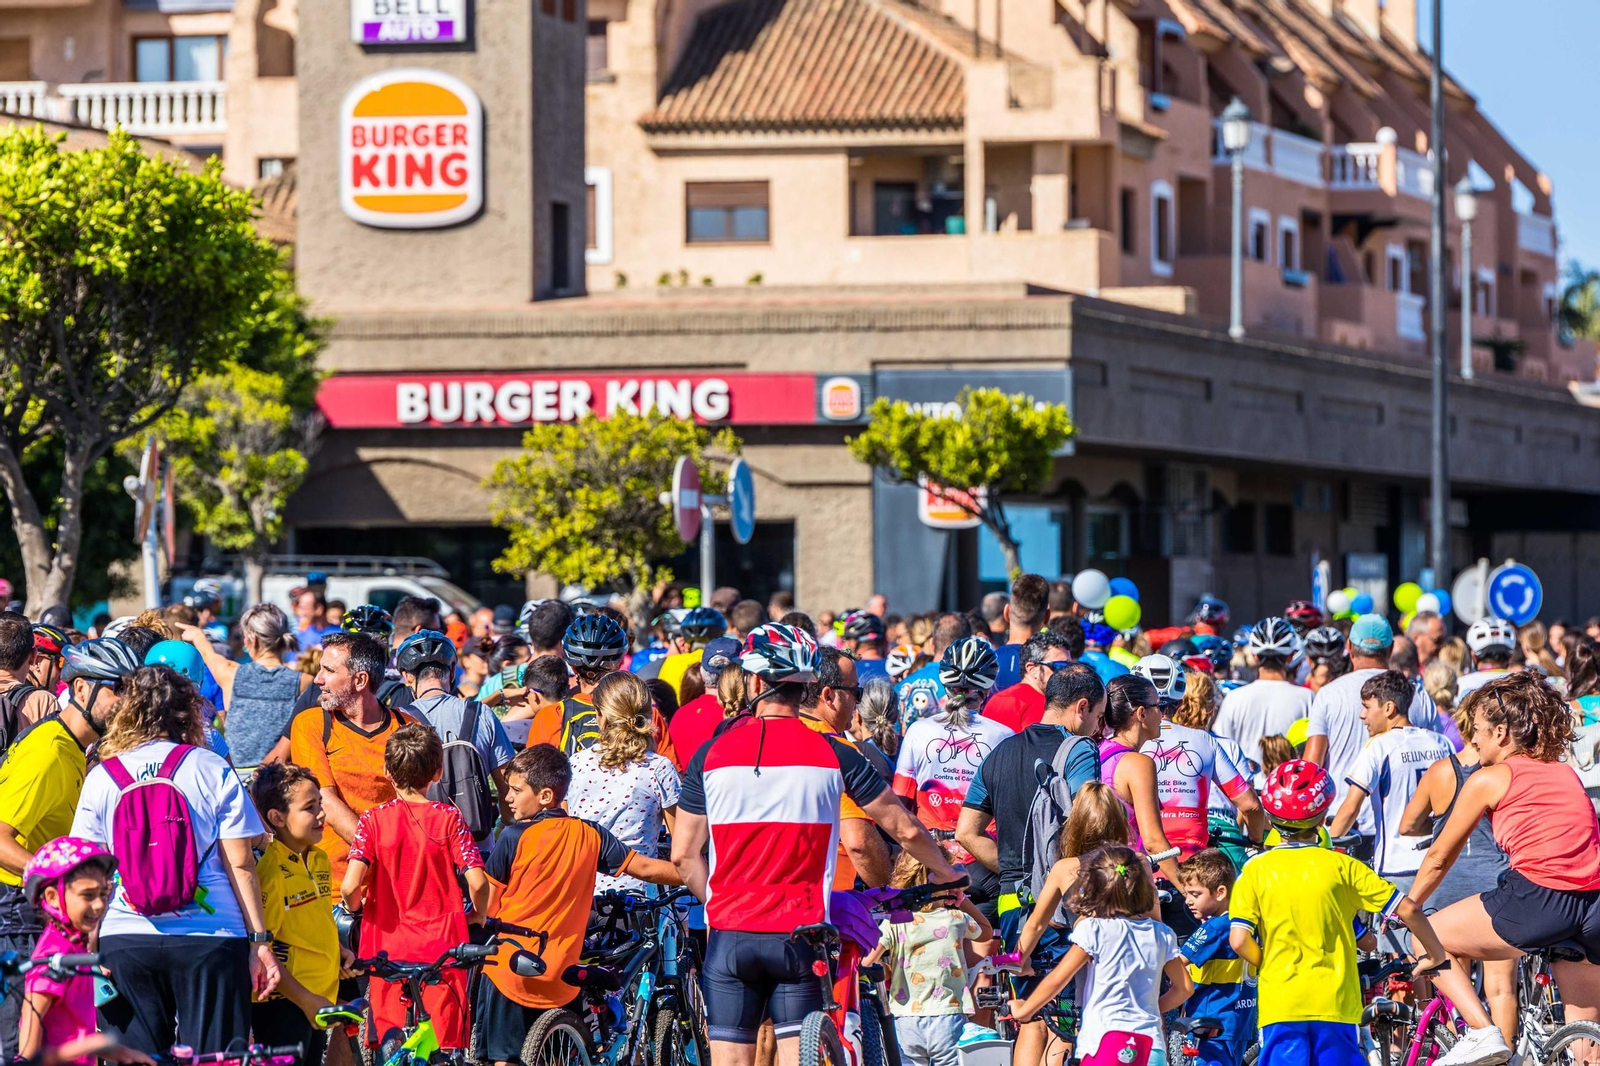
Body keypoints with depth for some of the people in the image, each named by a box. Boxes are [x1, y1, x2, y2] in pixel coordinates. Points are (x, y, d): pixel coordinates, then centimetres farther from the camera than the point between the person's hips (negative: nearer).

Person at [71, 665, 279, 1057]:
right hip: (210, 937, -1)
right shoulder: (213, 770, 1)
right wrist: (260, 941, 3)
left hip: (124, 938, 2)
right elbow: (240, 864, -2)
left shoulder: (101, 777, 6)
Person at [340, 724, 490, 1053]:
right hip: (442, 946, 0)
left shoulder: (373, 821, -4)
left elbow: (351, 886, -16)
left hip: (388, 947, 0)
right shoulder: (448, 819, -4)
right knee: (447, 1040, 4)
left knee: (388, 1046, 7)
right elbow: (477, 882, -11)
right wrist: (478, 916, 9)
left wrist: (354, 906, 7)